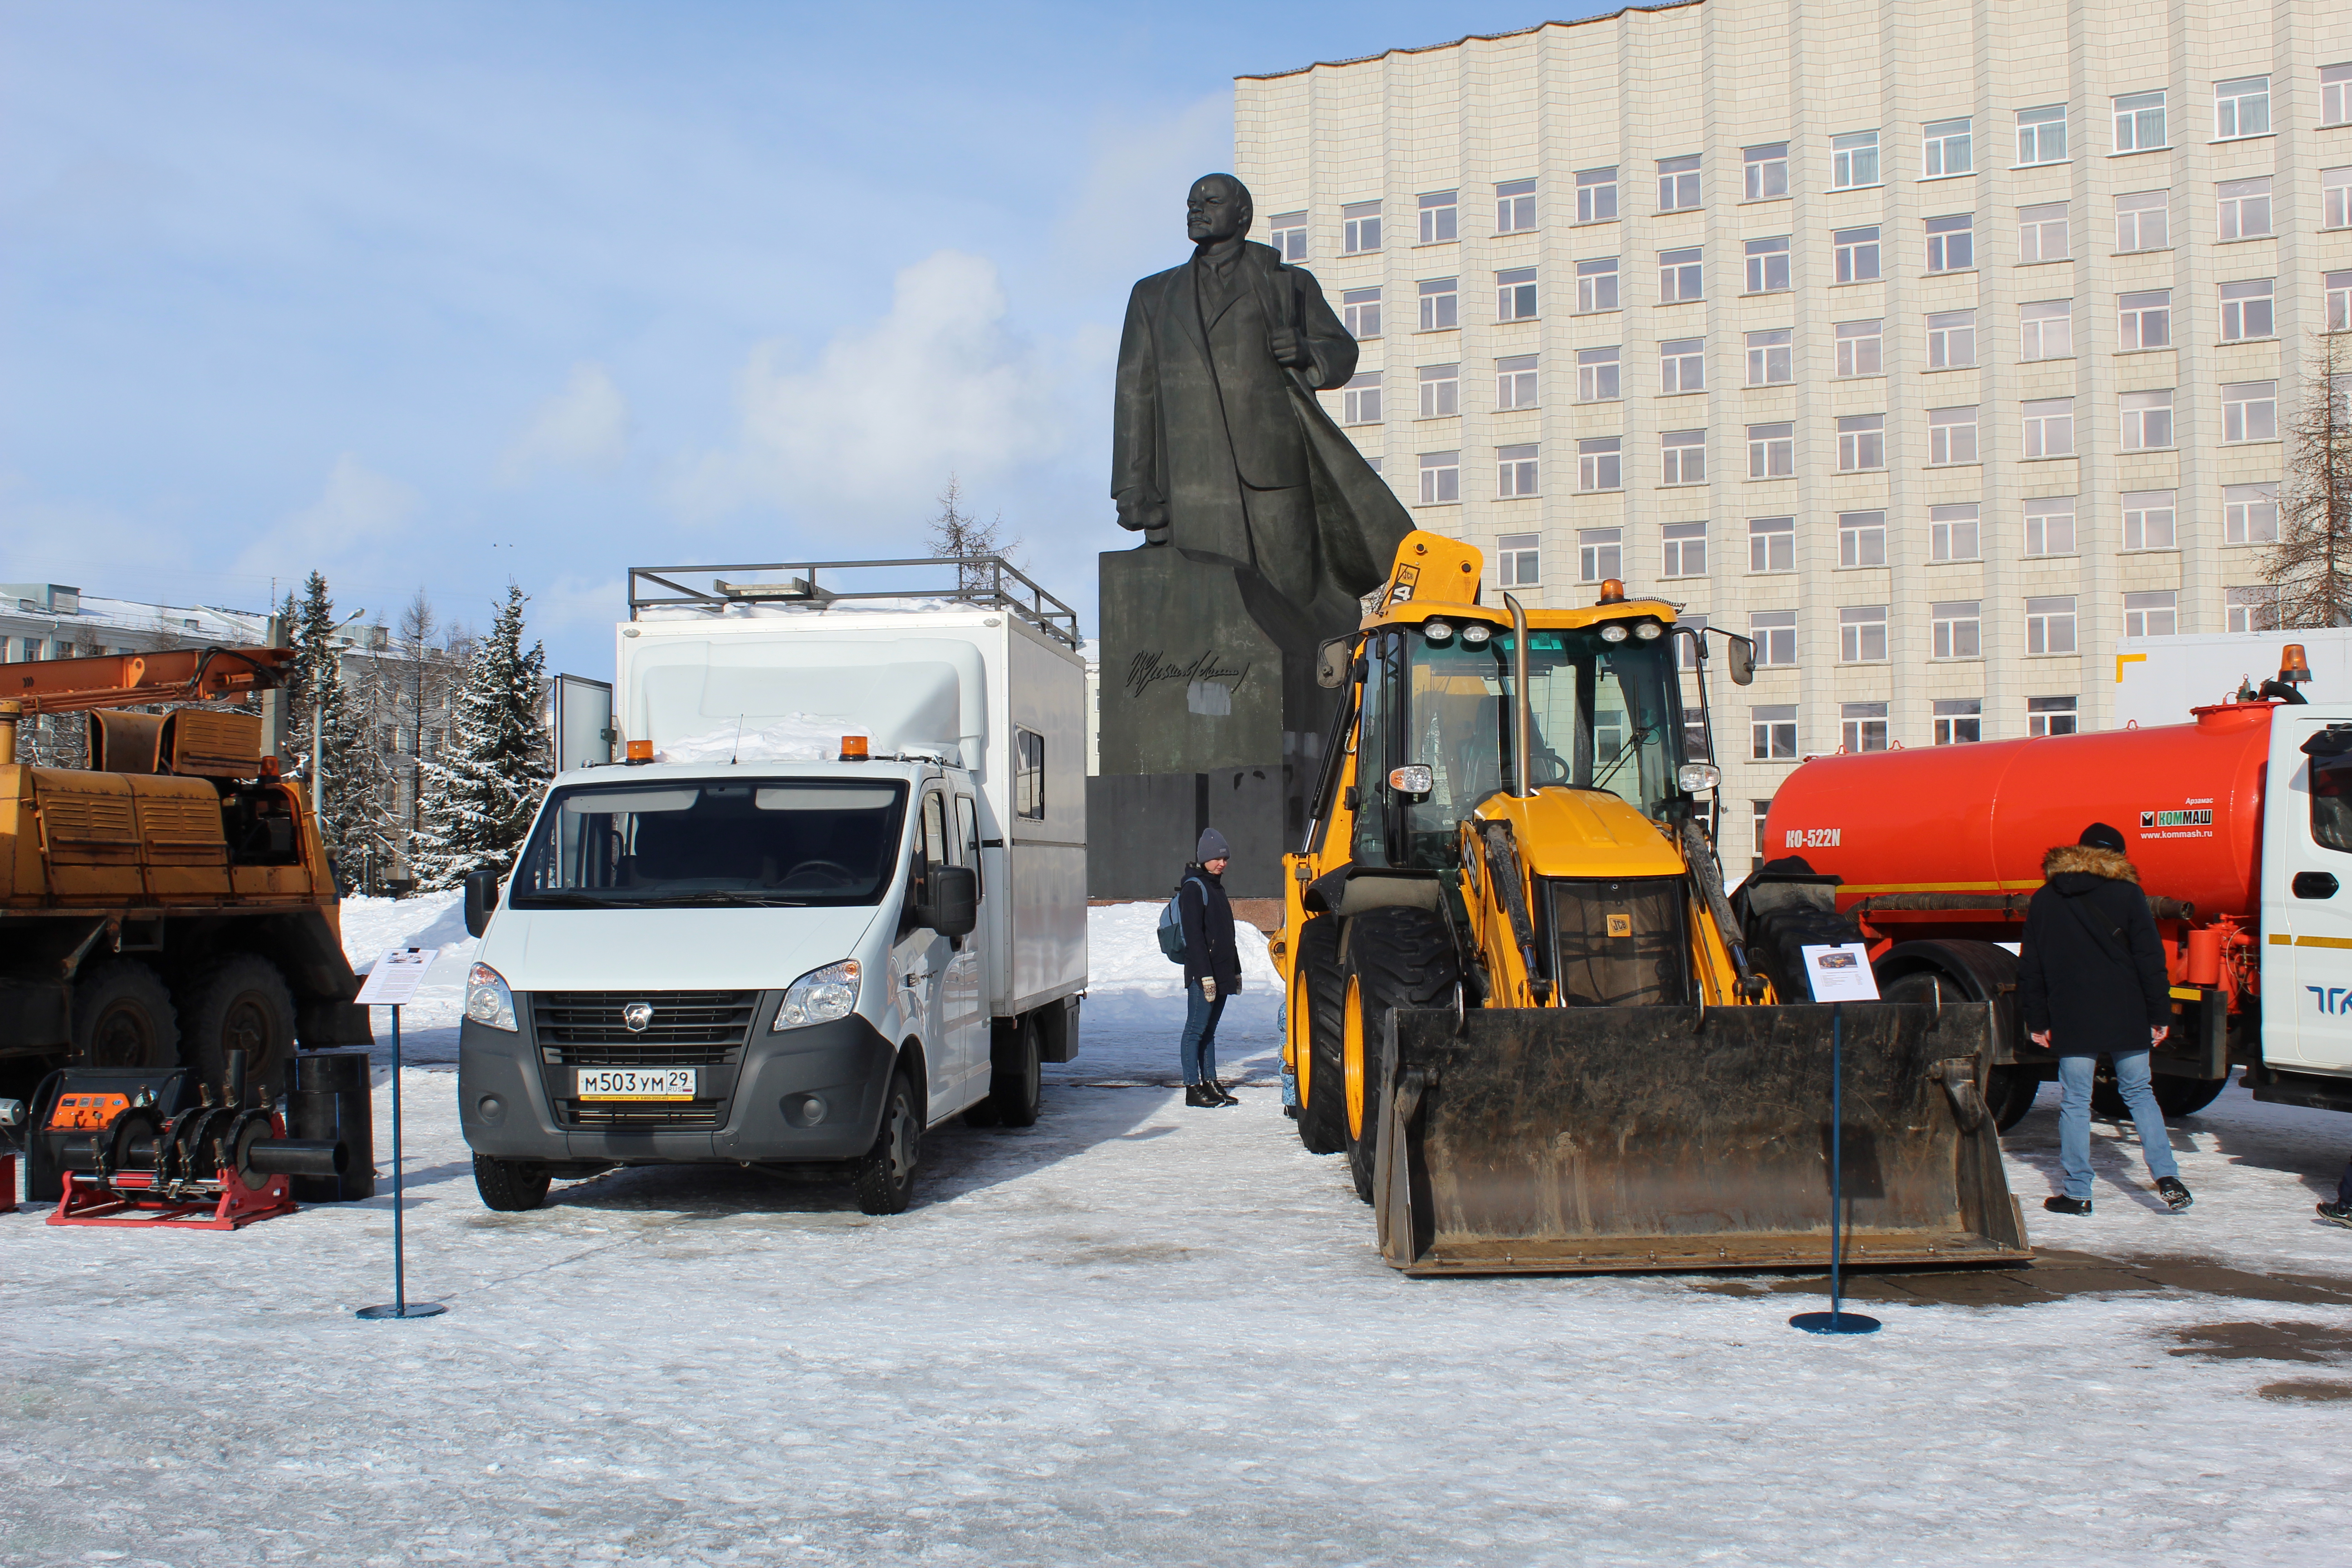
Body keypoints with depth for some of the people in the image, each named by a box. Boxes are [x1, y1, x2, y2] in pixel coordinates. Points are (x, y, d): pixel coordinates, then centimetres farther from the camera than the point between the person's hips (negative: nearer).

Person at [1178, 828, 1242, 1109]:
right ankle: (1193, 1088, -5)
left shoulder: (1217, 888, 19)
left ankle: (1211, 1084, 14)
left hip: (1222, 974, 9)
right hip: (1202, 974, -9)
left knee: (1209, 1031, 11)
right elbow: (1194, 936, -16)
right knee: (1196, 1030, -6)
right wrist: (1205, 975, -21)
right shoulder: (1193, 889, -9)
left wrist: (1235, 970, 22)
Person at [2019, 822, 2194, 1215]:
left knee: (2075, 1103, 3)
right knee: (2139, 1094, 11)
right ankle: (2167, 1176, 1)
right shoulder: (2127, 894, 0)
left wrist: (2037, 1021, 13)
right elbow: (2149, 959, -3)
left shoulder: (2044, 900, 8)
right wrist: (2160, 1014, 1)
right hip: (2126, 1017, 0)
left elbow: (2030, 969, 9)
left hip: (2071, 1021, 0)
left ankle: (2077, 1193, 3)